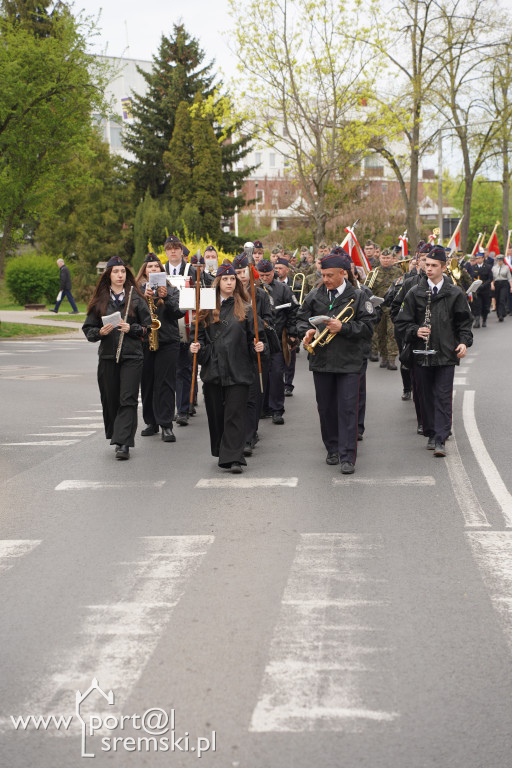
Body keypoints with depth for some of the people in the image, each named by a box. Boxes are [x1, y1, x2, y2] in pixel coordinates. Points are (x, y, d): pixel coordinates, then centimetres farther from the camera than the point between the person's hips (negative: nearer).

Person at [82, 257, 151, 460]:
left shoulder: (136, 299, 5)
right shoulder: (100, 300, 9)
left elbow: (148, 327, 6)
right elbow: (88, 329, 10)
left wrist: (131, 329, -11)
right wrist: (100, 332, -10)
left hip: (132, 356, -2)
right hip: (107, 356, 2)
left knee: (128, 399, -10)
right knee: (110, 400, 6)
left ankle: (123, 443, -14)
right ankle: (116, 436, 23)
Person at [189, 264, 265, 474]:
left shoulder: (245, 309, 6)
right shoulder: (208, 309, 10)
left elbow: (252, 337, 8)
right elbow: (201, 336, 13)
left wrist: (257, 347, -11)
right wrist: (197, 347, -6)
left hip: (238, 370, -2)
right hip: (213, 369, 2)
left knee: (235, 413, -7)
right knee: (216, 414, 8)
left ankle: (234, 458, -8)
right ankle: (223, 453, 23)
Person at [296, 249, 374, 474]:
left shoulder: (357, 297, -2)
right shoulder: (314, 296, 7)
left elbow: (367, 328, -5)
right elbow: (302, 318, 14)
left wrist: (343, 327, -17)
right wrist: (307, 331, -7)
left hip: (348, 362, -3)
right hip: (321, 361, 3)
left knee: (347, 409, -5)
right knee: (326, 408, 11)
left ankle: (347, 457, -2)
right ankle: (333, 449, 27)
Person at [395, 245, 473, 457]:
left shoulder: (454, 293, 4)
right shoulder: (415, 293, 4)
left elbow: (464, 322, 10)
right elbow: (402, 322, 6)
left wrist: (464, 342, -5)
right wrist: (415, 331, -12)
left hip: (446, 354, -1)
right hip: (422, 353, 1)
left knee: (443, 397, -5)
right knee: (426, 396, 8)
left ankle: (440, 440, -6)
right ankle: (431, 434, 21)